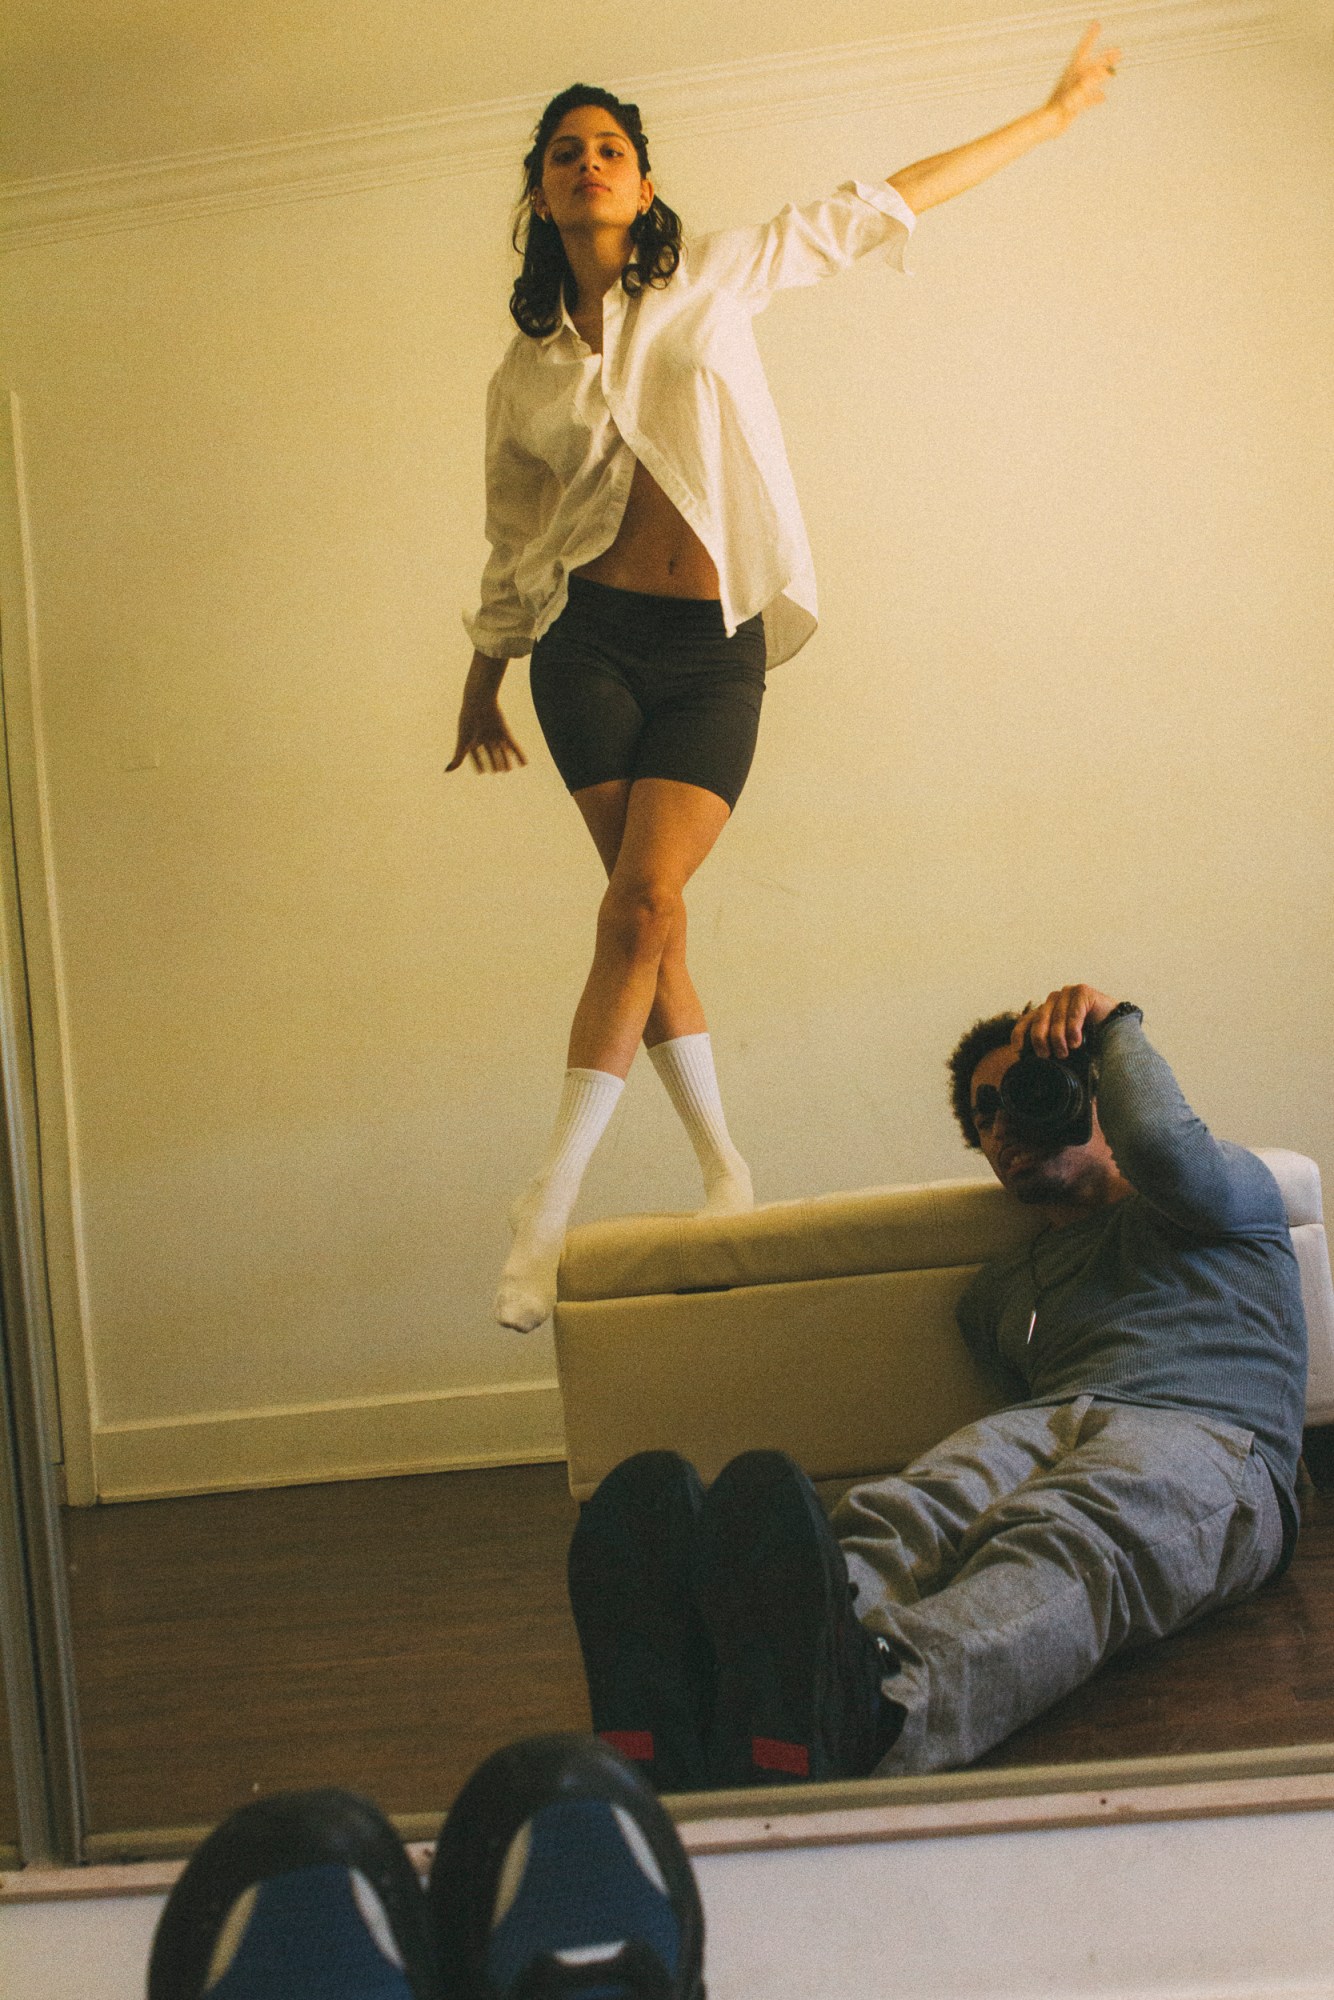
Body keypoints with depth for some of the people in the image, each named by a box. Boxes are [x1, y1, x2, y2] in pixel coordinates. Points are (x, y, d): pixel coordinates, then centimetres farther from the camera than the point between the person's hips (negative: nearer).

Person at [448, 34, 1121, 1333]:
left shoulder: (713, 280, 9)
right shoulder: (525, 374, 11)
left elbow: (875, 211, 12)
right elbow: (512, 541, 21)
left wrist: (1057, 110, 15)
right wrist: (484, 678, 27)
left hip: (714, 650, -1)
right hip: (592, 647, 1)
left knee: (643, 906, -13)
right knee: (646, 915, -4)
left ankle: (550, 1202, -7)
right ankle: (723, 1173, 12)